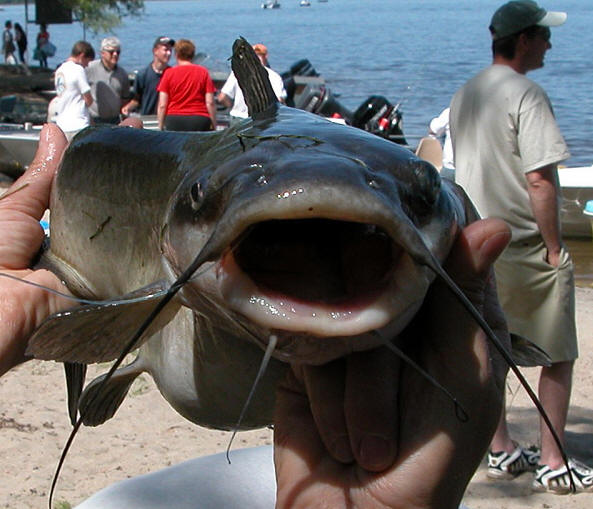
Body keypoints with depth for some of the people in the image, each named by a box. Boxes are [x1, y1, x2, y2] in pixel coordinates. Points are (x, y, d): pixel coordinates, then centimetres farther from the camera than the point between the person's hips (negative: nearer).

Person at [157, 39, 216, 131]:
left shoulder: (169, 73, 4)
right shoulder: (203, 72, 5)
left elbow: (162, 105, 0)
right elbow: (210, 103, 1)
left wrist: (160, 127, 7)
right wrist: (214, 125, 8)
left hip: (174, 120, 0)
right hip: (199, 120, 0)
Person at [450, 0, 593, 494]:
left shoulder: (464, 95, 10)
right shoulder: (526, 94, -17)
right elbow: (539, 180, -22)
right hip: (526, 248, -8)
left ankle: (502, 451, 24)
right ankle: (552, 463, 6)